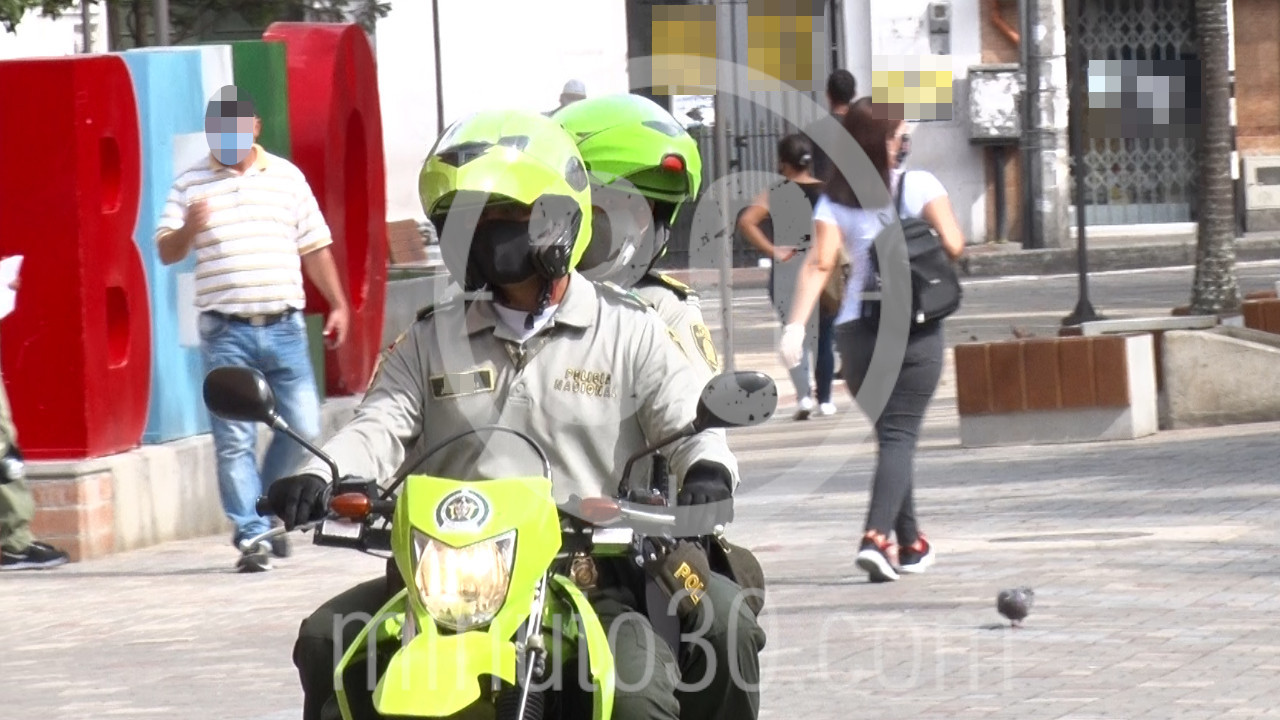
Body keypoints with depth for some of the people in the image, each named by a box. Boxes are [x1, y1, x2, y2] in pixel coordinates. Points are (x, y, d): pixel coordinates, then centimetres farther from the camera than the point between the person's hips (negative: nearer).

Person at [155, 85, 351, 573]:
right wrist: (189, 228, -19)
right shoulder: (190, 185, 6)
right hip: (225, 332, -2)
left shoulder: (287, 177, 12)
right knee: (234, 440, -5)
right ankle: (252, 535, -1)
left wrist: (337, 304, 13)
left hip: (283, 326, 2)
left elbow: (314, 246, 17)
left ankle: (267, 512, 19)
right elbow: (167, 253, 2)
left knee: (303, 428, -1)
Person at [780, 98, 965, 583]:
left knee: (890, 432, 17)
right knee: (900, 434, -6)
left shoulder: (834, 200, 3)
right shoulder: (919, 186, -3)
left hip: (856, 331, 3)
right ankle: (876, 537, -25)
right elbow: (953, 245, -10)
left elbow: (820, 262, -9)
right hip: (915, 327, -3)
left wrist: (797, 324, -14)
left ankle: (911, 543, 23)